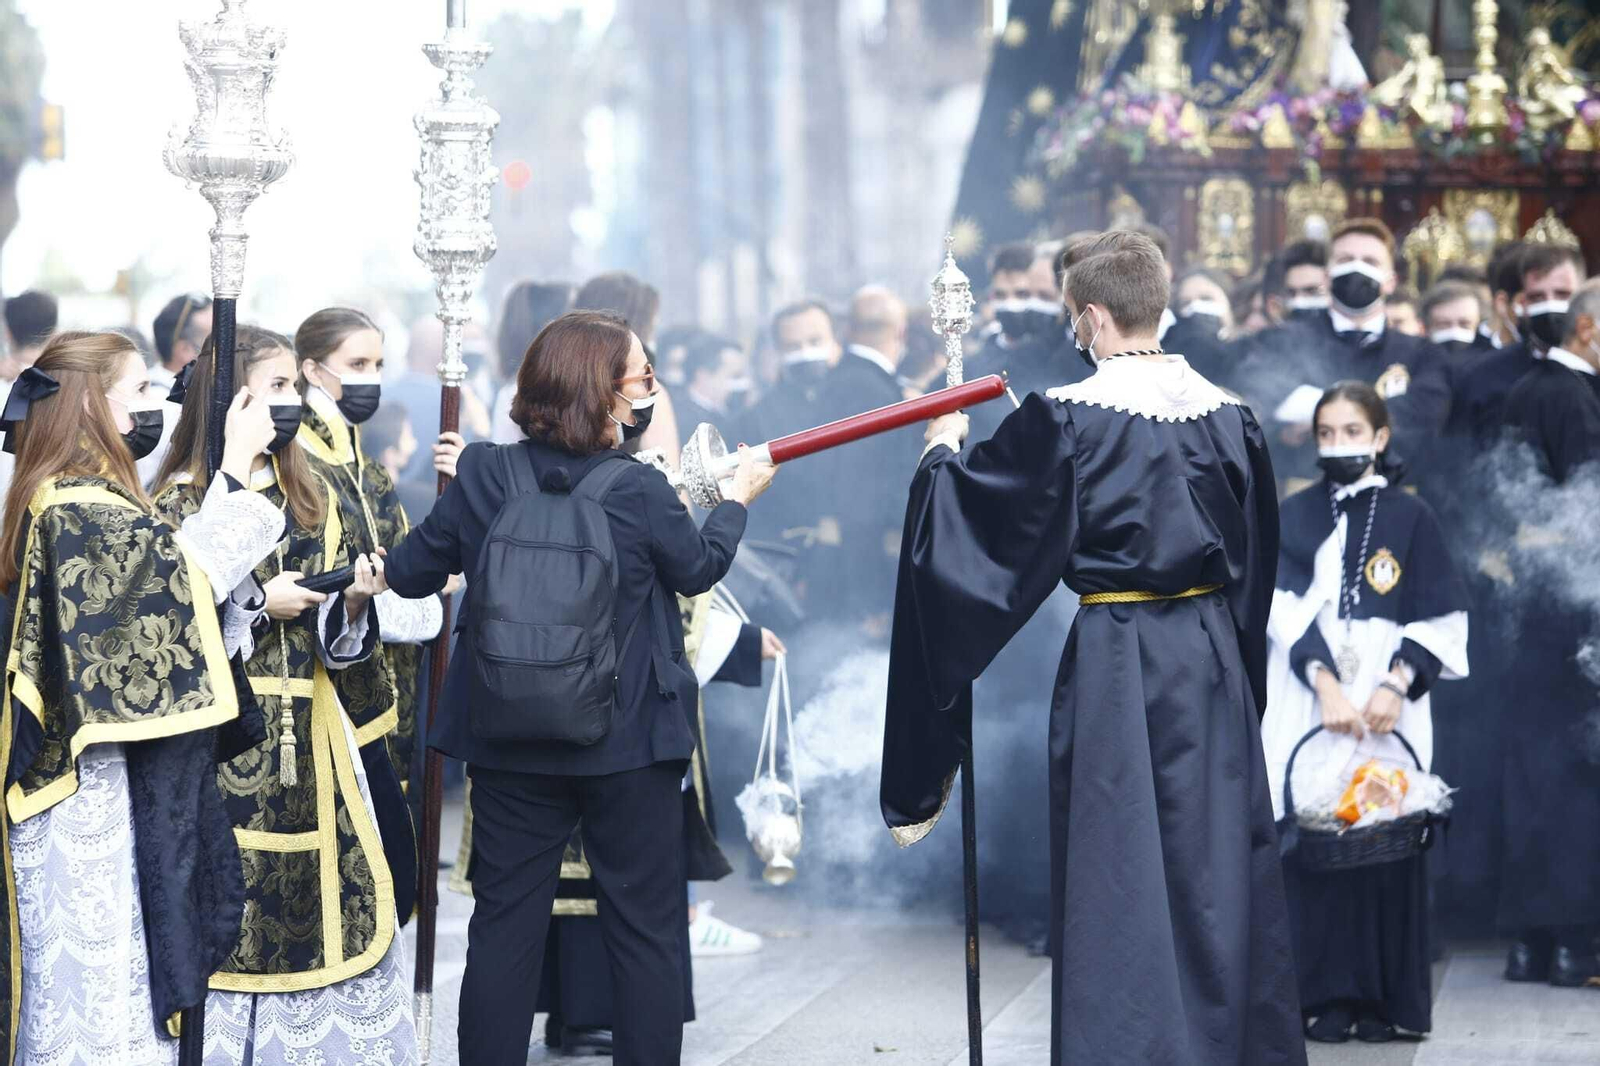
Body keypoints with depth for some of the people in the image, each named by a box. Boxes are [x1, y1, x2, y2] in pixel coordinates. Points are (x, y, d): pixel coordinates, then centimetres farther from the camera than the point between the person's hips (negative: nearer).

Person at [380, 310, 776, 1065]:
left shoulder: (482, 474, -7)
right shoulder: (640, 490, -15)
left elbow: (412, 573, 2)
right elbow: (698, 569, 4)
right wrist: (738, 496, 21)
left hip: (509, 747, 3)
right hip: (628, 748, -3)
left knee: (504, 926, 9)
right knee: (646, 931, 8)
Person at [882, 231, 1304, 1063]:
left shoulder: (1066, 419, -13)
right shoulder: (1228, 415, 3)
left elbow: (973, 506, -5)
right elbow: (1256, 556, 12)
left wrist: (942, 454, 15)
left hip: (1116, 661, -5)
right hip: (1214, 661, 5)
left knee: (1120, 882, 1)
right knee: (1219, 869, 14)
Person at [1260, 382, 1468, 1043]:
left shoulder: (1410, 518, 6)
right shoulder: (1297, 516, 8)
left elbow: (1441, 618, 2)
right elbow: (1288, 610, -2)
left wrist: (1396, 685, -12)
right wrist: (1327, 688, -16)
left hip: (1389, 708, -1)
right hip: (1311, 707, 1)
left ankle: (1383, 999, 3)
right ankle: (1327, 998, -1)